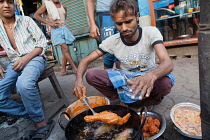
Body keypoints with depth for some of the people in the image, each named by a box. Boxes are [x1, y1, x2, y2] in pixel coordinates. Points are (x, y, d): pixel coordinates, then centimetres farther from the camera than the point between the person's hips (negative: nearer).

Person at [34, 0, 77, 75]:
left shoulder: (63, 6, 15)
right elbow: (36, 15, -1)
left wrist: (62, 24, 8)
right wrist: (49, 23, -9)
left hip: (64, 29, 5)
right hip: (55, 30, -5)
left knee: (65, 50, 1)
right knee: (65, 48, -16)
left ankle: (63, 69, 10)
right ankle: (74, 68, -13)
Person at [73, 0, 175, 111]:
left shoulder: (151, 32, -16)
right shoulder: (113, 41, -11)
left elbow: (168, 63, -29)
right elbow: (86, 60, -9)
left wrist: (151, 76, -53)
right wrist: (79, 80, -30)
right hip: (125, 78, 2)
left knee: (166, 82, -36)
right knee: (91, 75, -20)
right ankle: (142, 103, -12)